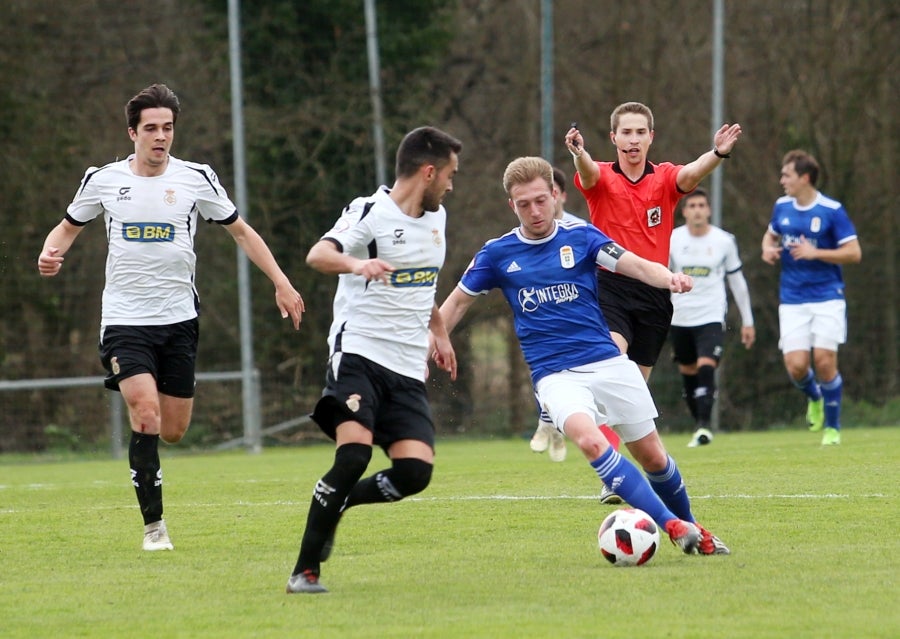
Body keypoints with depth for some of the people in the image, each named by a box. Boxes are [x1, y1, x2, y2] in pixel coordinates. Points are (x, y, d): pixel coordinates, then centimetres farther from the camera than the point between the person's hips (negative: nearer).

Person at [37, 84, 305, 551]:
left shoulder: (196, 178, 0)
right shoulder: (103, 180, 0)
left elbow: (241, 231, 10)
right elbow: (69, 226, 17)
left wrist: (280, 282, 4)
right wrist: (50, 253, -5)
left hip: (178, 319, 2)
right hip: (125, 320, -2)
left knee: (173, 430, 4)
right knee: (146, 416, -19)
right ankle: (153, 524, -9)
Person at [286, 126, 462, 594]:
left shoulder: (435, 218, 16)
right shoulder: (371, 212, -8)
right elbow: (318, 255, -27)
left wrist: (439, 333, 37)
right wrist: (355, 264, -47)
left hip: (408, 368, 7)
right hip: (359, 352, -7)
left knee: (415, 471, -12)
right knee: (354, 454, -24)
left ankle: (337, 503, 16)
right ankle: (305, 570, -13)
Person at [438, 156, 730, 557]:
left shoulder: (582, 238, 2)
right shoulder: (497, 254, 4)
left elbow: (635, 265, -11)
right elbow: (458, 301, 17)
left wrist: (669, 278, -32)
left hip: (608, 363, 1)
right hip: (555, 374, -1)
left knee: (651, 454, 6)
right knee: (590, 441, -29)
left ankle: (692, 530, 32)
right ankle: (671, 524, -30)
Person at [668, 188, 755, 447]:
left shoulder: (724, 241, -1)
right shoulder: (672, 240, -1)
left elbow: (737, 280, 9)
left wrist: (747, 321, 12)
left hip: (711, 316, -2)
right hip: (679, 318, 2)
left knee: (706, 367, -20)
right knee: (688, 372, 10)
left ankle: (705, 425, -20)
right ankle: (699, 425, 25)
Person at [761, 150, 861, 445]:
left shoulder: (832, 210, -9)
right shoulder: (781, 206, 6)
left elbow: (854, 253, -10)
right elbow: (771, 233, 26)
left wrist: (815, 253, -20)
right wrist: (768, 249, 3)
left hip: (827, 298, -4)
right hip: (792, 301, 4)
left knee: (825, 361, -10)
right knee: (796, 365, -8)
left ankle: (832, 427, 9)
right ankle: (814, 398, 27)